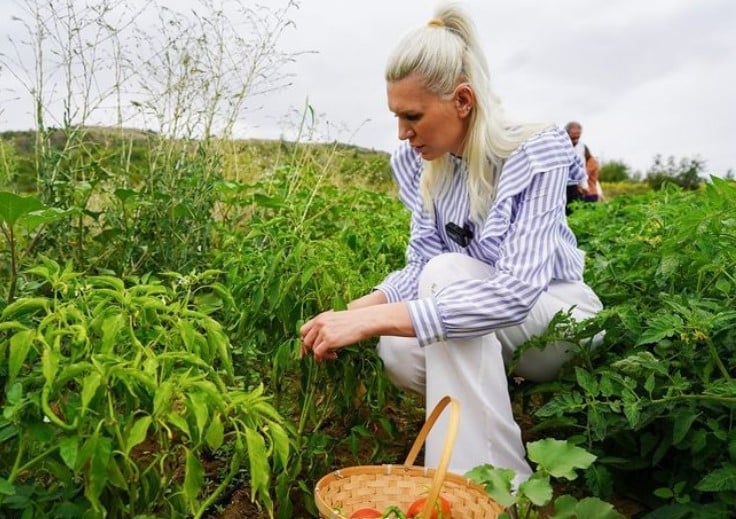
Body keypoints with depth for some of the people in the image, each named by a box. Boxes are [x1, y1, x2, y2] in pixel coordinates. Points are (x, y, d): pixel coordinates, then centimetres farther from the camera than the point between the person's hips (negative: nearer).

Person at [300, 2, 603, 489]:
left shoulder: (537, 154, -23)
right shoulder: (423, 163, -5)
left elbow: (517, 290, -36)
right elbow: (421, 265, -3)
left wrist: (372, 319, -41)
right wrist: (357, 309, -23)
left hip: (556, 316, -4)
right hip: (479, 334, 5)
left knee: (447, 273, -32)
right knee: (399, 353, -28)